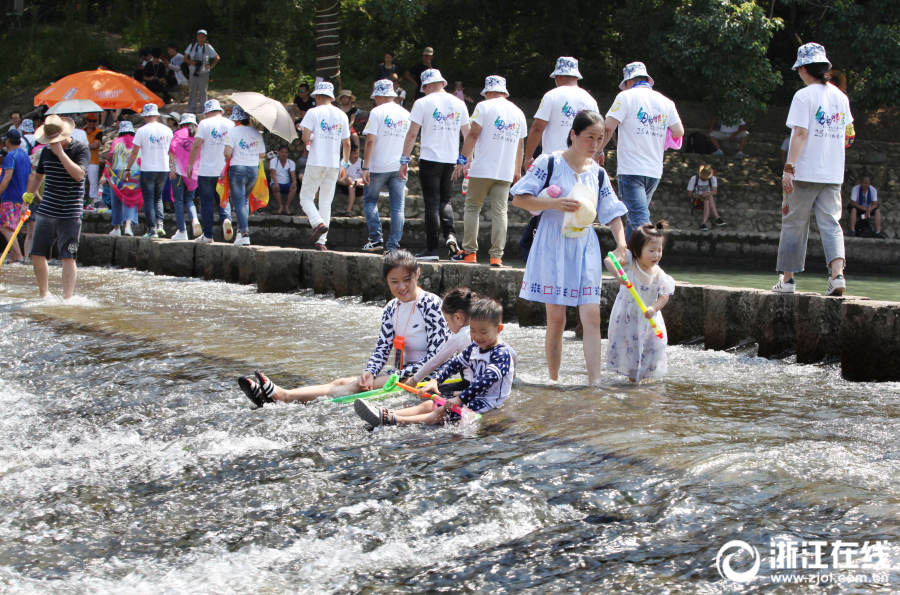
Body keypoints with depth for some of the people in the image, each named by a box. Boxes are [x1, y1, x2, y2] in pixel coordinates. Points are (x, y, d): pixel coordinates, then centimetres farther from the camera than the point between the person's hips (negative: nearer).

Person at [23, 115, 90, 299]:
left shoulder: (81, 150, -8)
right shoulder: (46, 151, 9)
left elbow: (79, 174, -25)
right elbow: (38, 175, 25)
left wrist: (60, 152, -24)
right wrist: (28, 197, 21)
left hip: (69, 215, -5)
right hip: (45, 213, 5)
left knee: (68, 257, -7)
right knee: (37, 255, 5)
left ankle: (68, 297, -6)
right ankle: (44, 295, 19)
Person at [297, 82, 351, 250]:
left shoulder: (313, 112, -4)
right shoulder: (342, 115, 10)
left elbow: (305, 138, -14)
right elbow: (346, 143, 10)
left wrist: (307, 140, 9)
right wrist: (345, 163, 18)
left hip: (316, 163, -4)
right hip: (334, 165, 4)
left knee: (306, 197, 5)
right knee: (326, 203, 8)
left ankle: (318, 223, -21)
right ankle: (321, 241, 3)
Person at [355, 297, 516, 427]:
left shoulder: (502, 354, -17)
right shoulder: (474, 348, 12)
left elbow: (486, 380, -28)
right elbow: (454, 364, 15)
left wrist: (460, 399, -33)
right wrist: (434, 380, -3)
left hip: (486, 404, -10)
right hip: (473, 397, 10)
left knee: (441, 413, -25)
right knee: (428, 405, -4)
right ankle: (385, 413, -19)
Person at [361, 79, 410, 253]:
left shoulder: (377, 112, -5)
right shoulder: (406, 114, 12)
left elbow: (370, 141, -11)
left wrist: (365, 167, -12)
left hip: (379, 166, -4)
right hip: (399, 167, 4)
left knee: (370, 200, 11)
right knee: (398, 207, 3)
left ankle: (376, 238, 0)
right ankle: (393, 246, -1)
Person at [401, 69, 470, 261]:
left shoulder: (423, 103, -4)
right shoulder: (458, 104, 9)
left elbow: (412, 134, -6)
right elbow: (468, 134, 13)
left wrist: (405, 160, -1)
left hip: (430, 159, -4)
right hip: (451, 161, 4)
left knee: (432, 204, -1)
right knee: (445, 201, 16)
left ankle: (432, 249, -2)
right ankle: (450, 235, -6)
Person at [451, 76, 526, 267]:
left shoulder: (485, 106, -1)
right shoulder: (518, 112, 14)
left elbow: (473, 134, -8)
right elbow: (520, 145, 19)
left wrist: (463, 159, -5)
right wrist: (517, 171, 27)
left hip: (482, 169, -4)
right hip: (506, 172, 4)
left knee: (472, 207, 6)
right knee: (500, 213, 2)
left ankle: (469, 251, 3)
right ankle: (497, 255, -4)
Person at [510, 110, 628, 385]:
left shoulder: (598, 173, 8)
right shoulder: (549, 163, -5)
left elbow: (612, 213, 12)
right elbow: (518, 198, -8)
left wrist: (621, 244, -4)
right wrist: (556, 203, -20)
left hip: (585, 249, 4)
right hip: (553, 246, -4)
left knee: (592, 317, -6)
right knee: (556, 318, 0)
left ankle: (595, 384, -8)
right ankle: (554, 381, 14)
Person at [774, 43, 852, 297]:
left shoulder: (804, 96, -9)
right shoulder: (840, 96, 10)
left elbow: (800, 134, -16)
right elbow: (845, 133, 16)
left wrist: (789, 168, -18)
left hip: (805, 172, -5)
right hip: (833, 174, 5)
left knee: (794, 223, 6)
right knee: (831, 223, 2)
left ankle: (788, 278, 10)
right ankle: (837, 274, -17)